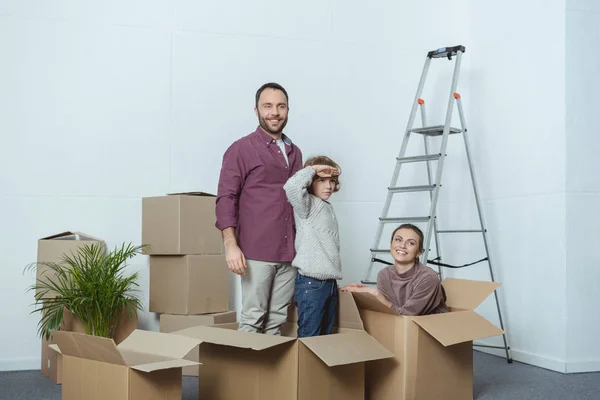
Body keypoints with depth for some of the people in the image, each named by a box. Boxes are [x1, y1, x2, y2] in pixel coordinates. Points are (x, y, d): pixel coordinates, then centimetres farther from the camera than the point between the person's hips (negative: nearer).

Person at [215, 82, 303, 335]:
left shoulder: (295, 152, 16)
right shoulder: (241, 149, -1)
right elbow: (226, 199, -5)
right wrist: (231, 245, -15)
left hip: (289, 252, 5)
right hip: (257, 252, -5)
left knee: (277, 321, 6)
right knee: (252, 319, -3)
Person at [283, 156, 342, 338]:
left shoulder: (329, 208, 15)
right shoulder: (307, 205, -7)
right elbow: (292, 187, -30)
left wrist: (333, 280, 17)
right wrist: (313, 169, -15)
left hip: (330, 282, 8)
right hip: (311, 283, -8)